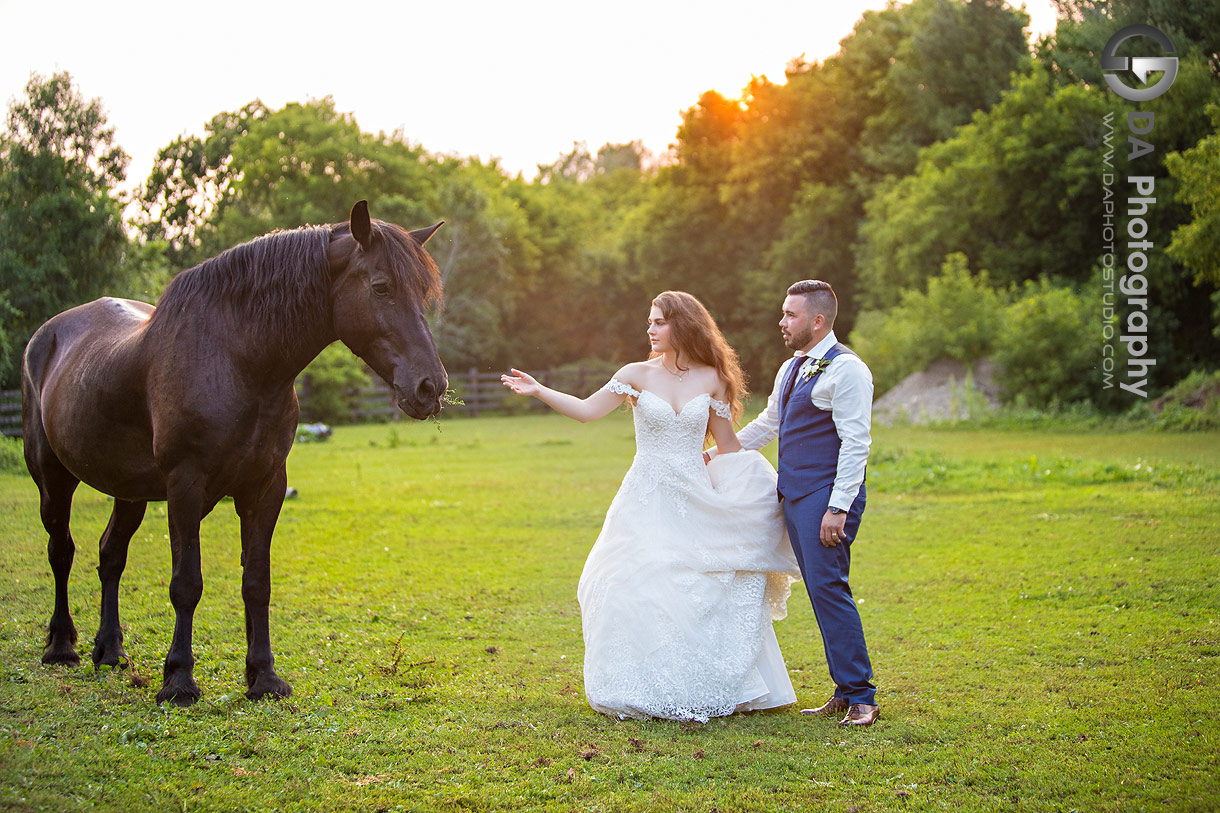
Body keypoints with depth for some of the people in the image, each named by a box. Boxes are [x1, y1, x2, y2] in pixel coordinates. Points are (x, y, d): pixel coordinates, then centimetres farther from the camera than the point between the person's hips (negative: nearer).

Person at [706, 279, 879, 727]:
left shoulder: (846, 369, -11)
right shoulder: (791, 369, 17)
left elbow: (855, 445, -16)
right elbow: (767, 424, 31)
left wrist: (838, 508, -21)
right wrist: (715, 453, 31)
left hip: (826, 497, -9)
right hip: (793, 495, 9)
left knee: (828, 588, -13)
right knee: (820, 593, 8)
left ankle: (860, 697, -7)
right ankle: (844, 691, 14)